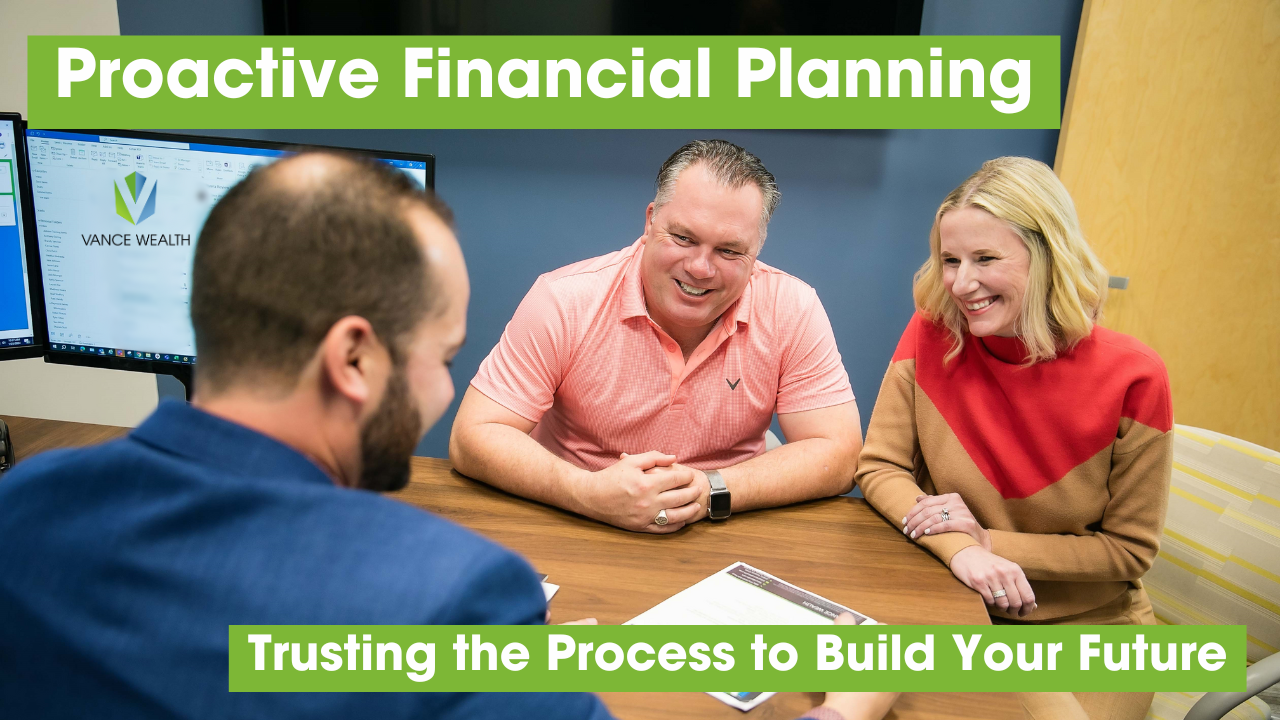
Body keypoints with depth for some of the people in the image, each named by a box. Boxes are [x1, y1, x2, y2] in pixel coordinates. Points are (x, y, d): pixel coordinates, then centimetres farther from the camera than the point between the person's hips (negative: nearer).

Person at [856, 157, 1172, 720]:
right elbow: (879, 467, -6)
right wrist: (960, 547, -23)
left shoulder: (1132, 377, -14)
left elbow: (1129, 549, -5)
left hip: (1090, 628, 0)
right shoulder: (930, 336, -9)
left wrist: (989, 539, -16)